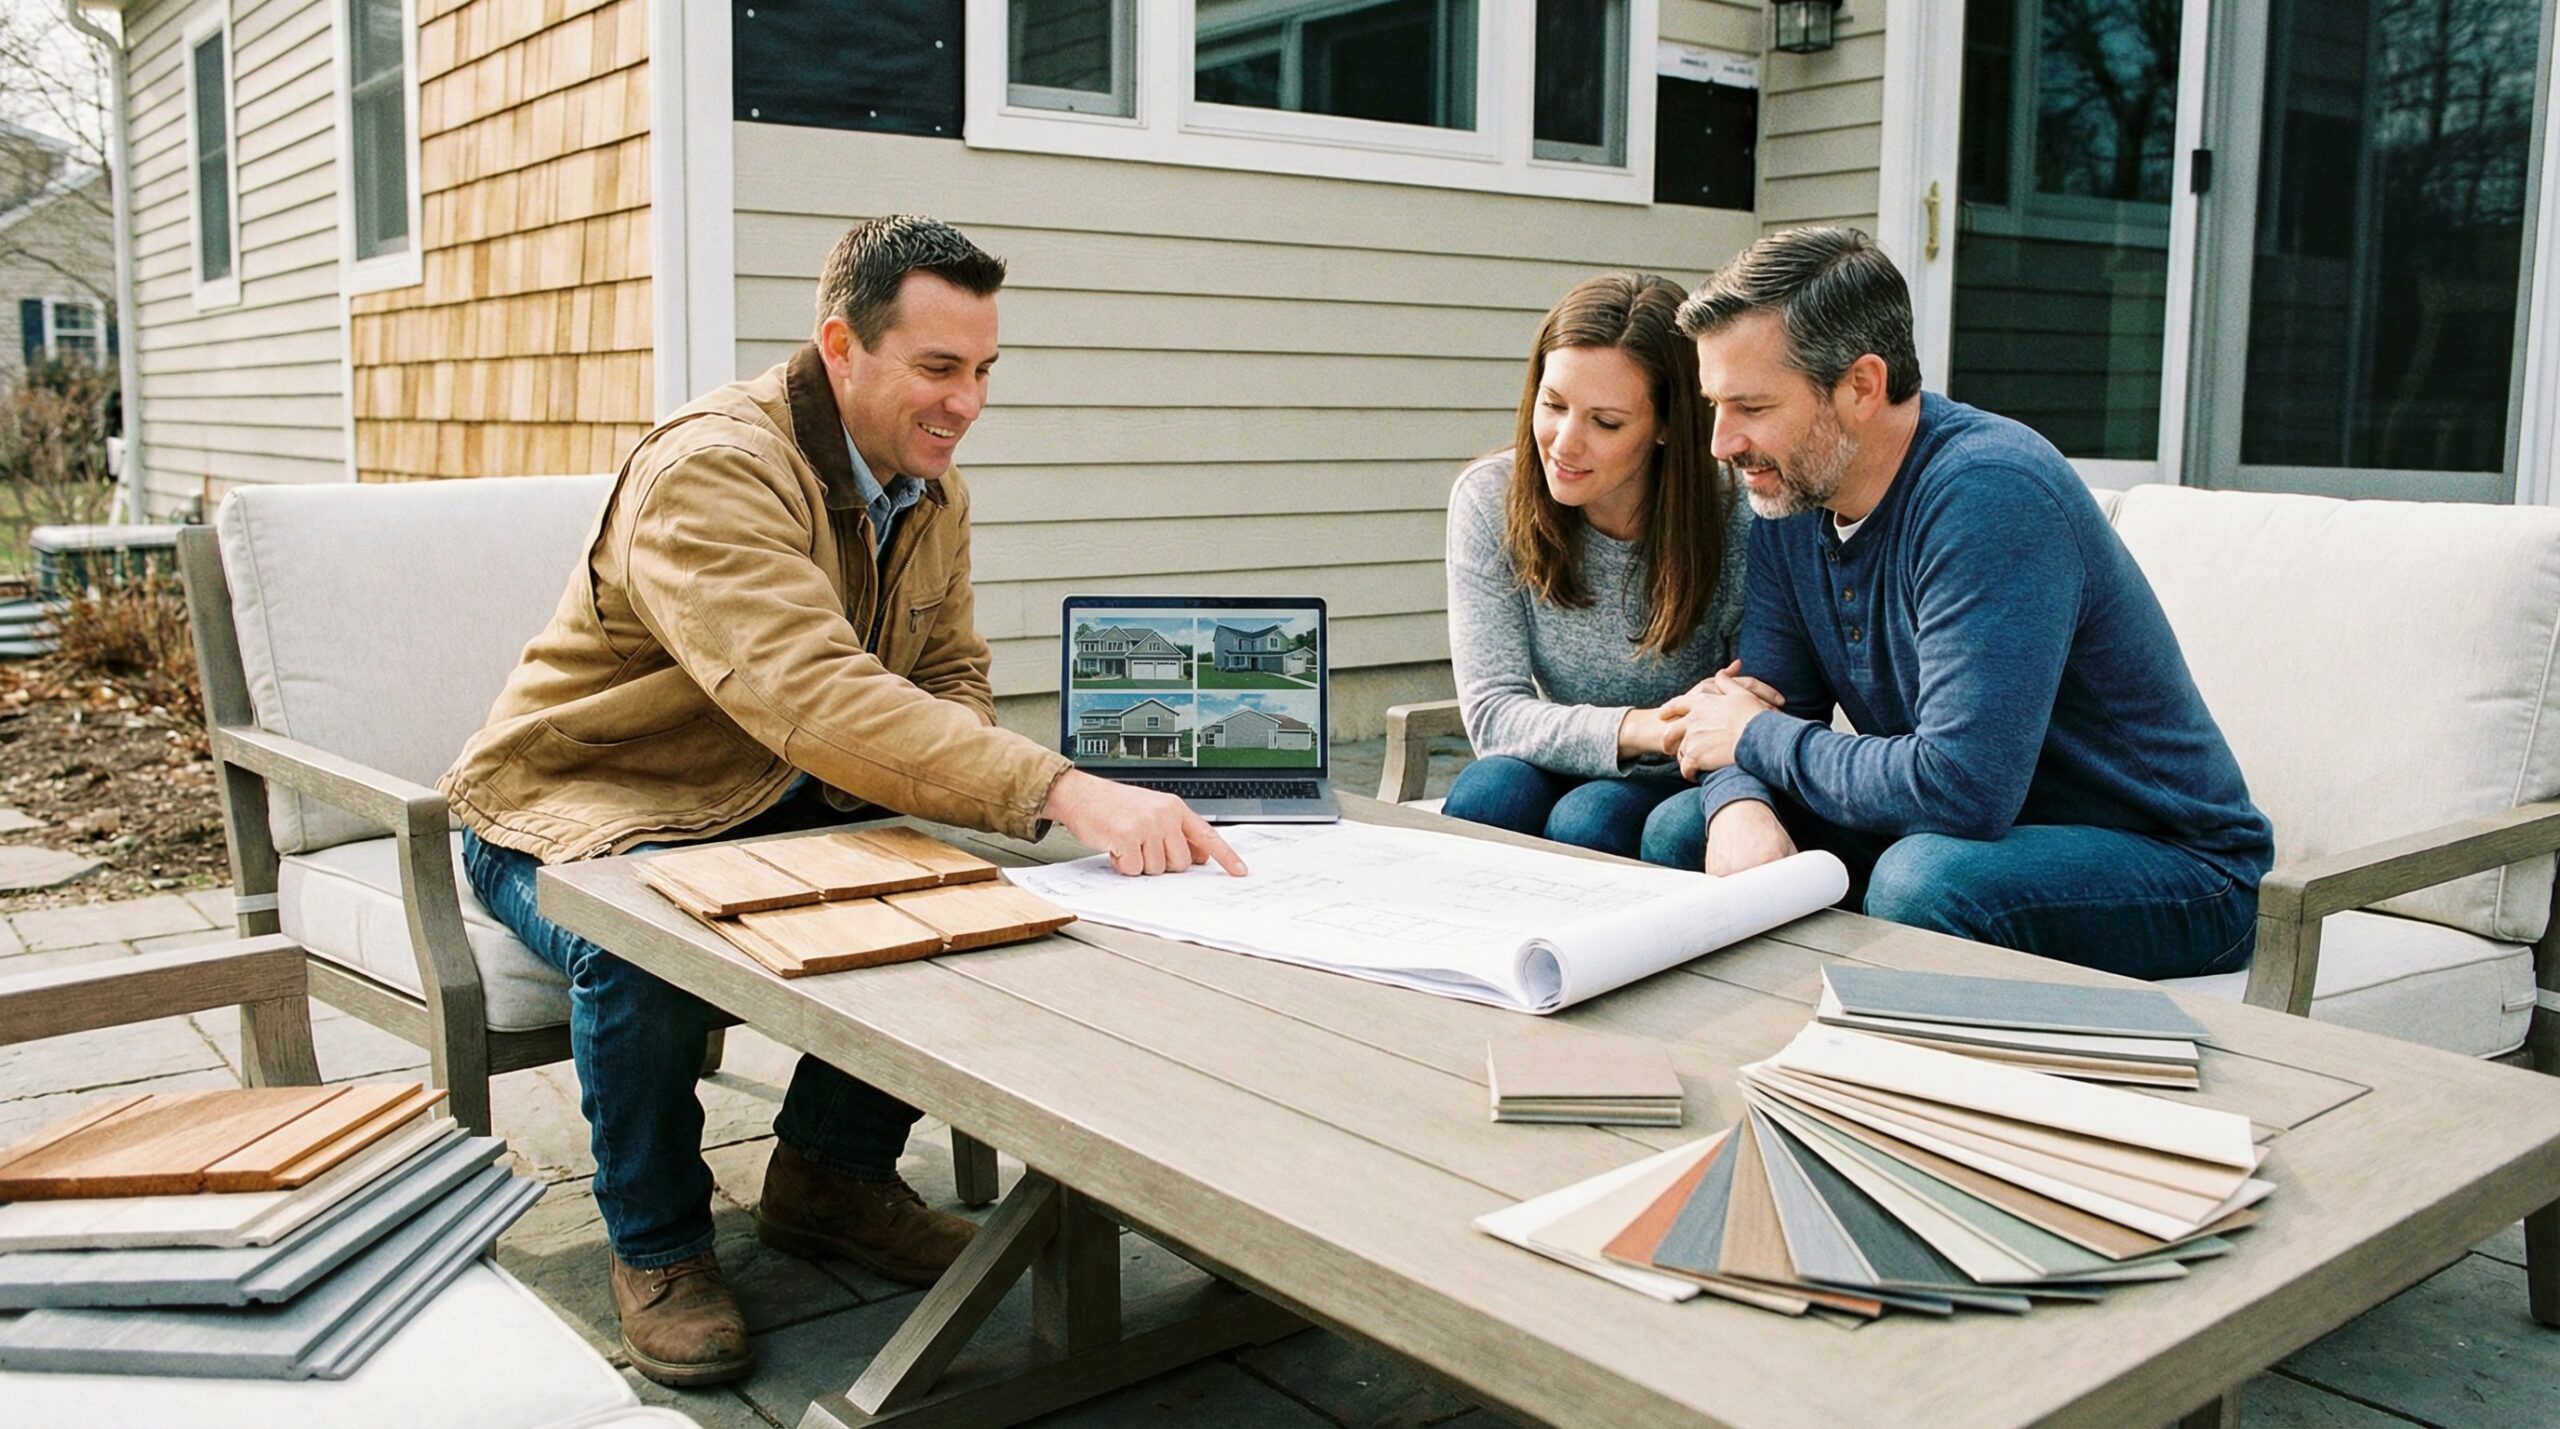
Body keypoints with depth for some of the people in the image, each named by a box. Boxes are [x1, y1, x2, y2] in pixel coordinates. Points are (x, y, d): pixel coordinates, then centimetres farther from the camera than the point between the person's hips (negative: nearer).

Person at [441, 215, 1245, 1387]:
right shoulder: (710, 469, -28)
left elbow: (953, 673, 7)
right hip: (579, 808, -6)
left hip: (779, 807, 7)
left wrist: (953, 778, -19)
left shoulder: (931, 489, -1)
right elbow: (814, 697, -43)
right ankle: (657, 1244, -7)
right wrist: (1061, 793, -52)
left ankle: (831, 1175, 7)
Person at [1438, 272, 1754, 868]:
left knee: (1588, 822, -32)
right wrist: (1642, 727, -33)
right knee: (1487, 793, -30)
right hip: (1556, 772, 2)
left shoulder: (1732, 523, -18)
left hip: (1683, 790, -2)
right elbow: (1493, 711, -17)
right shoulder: (1489, 500, -12)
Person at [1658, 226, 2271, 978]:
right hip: (1970, 833, 7)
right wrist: (1740, 806, -23)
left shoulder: (1990, 492, -28)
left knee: (1924, 881, -36)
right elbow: (1767, 703, 1)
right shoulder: (1789, 496, -1)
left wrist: (1757, 738, -19)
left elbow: (1960, 786, -35)